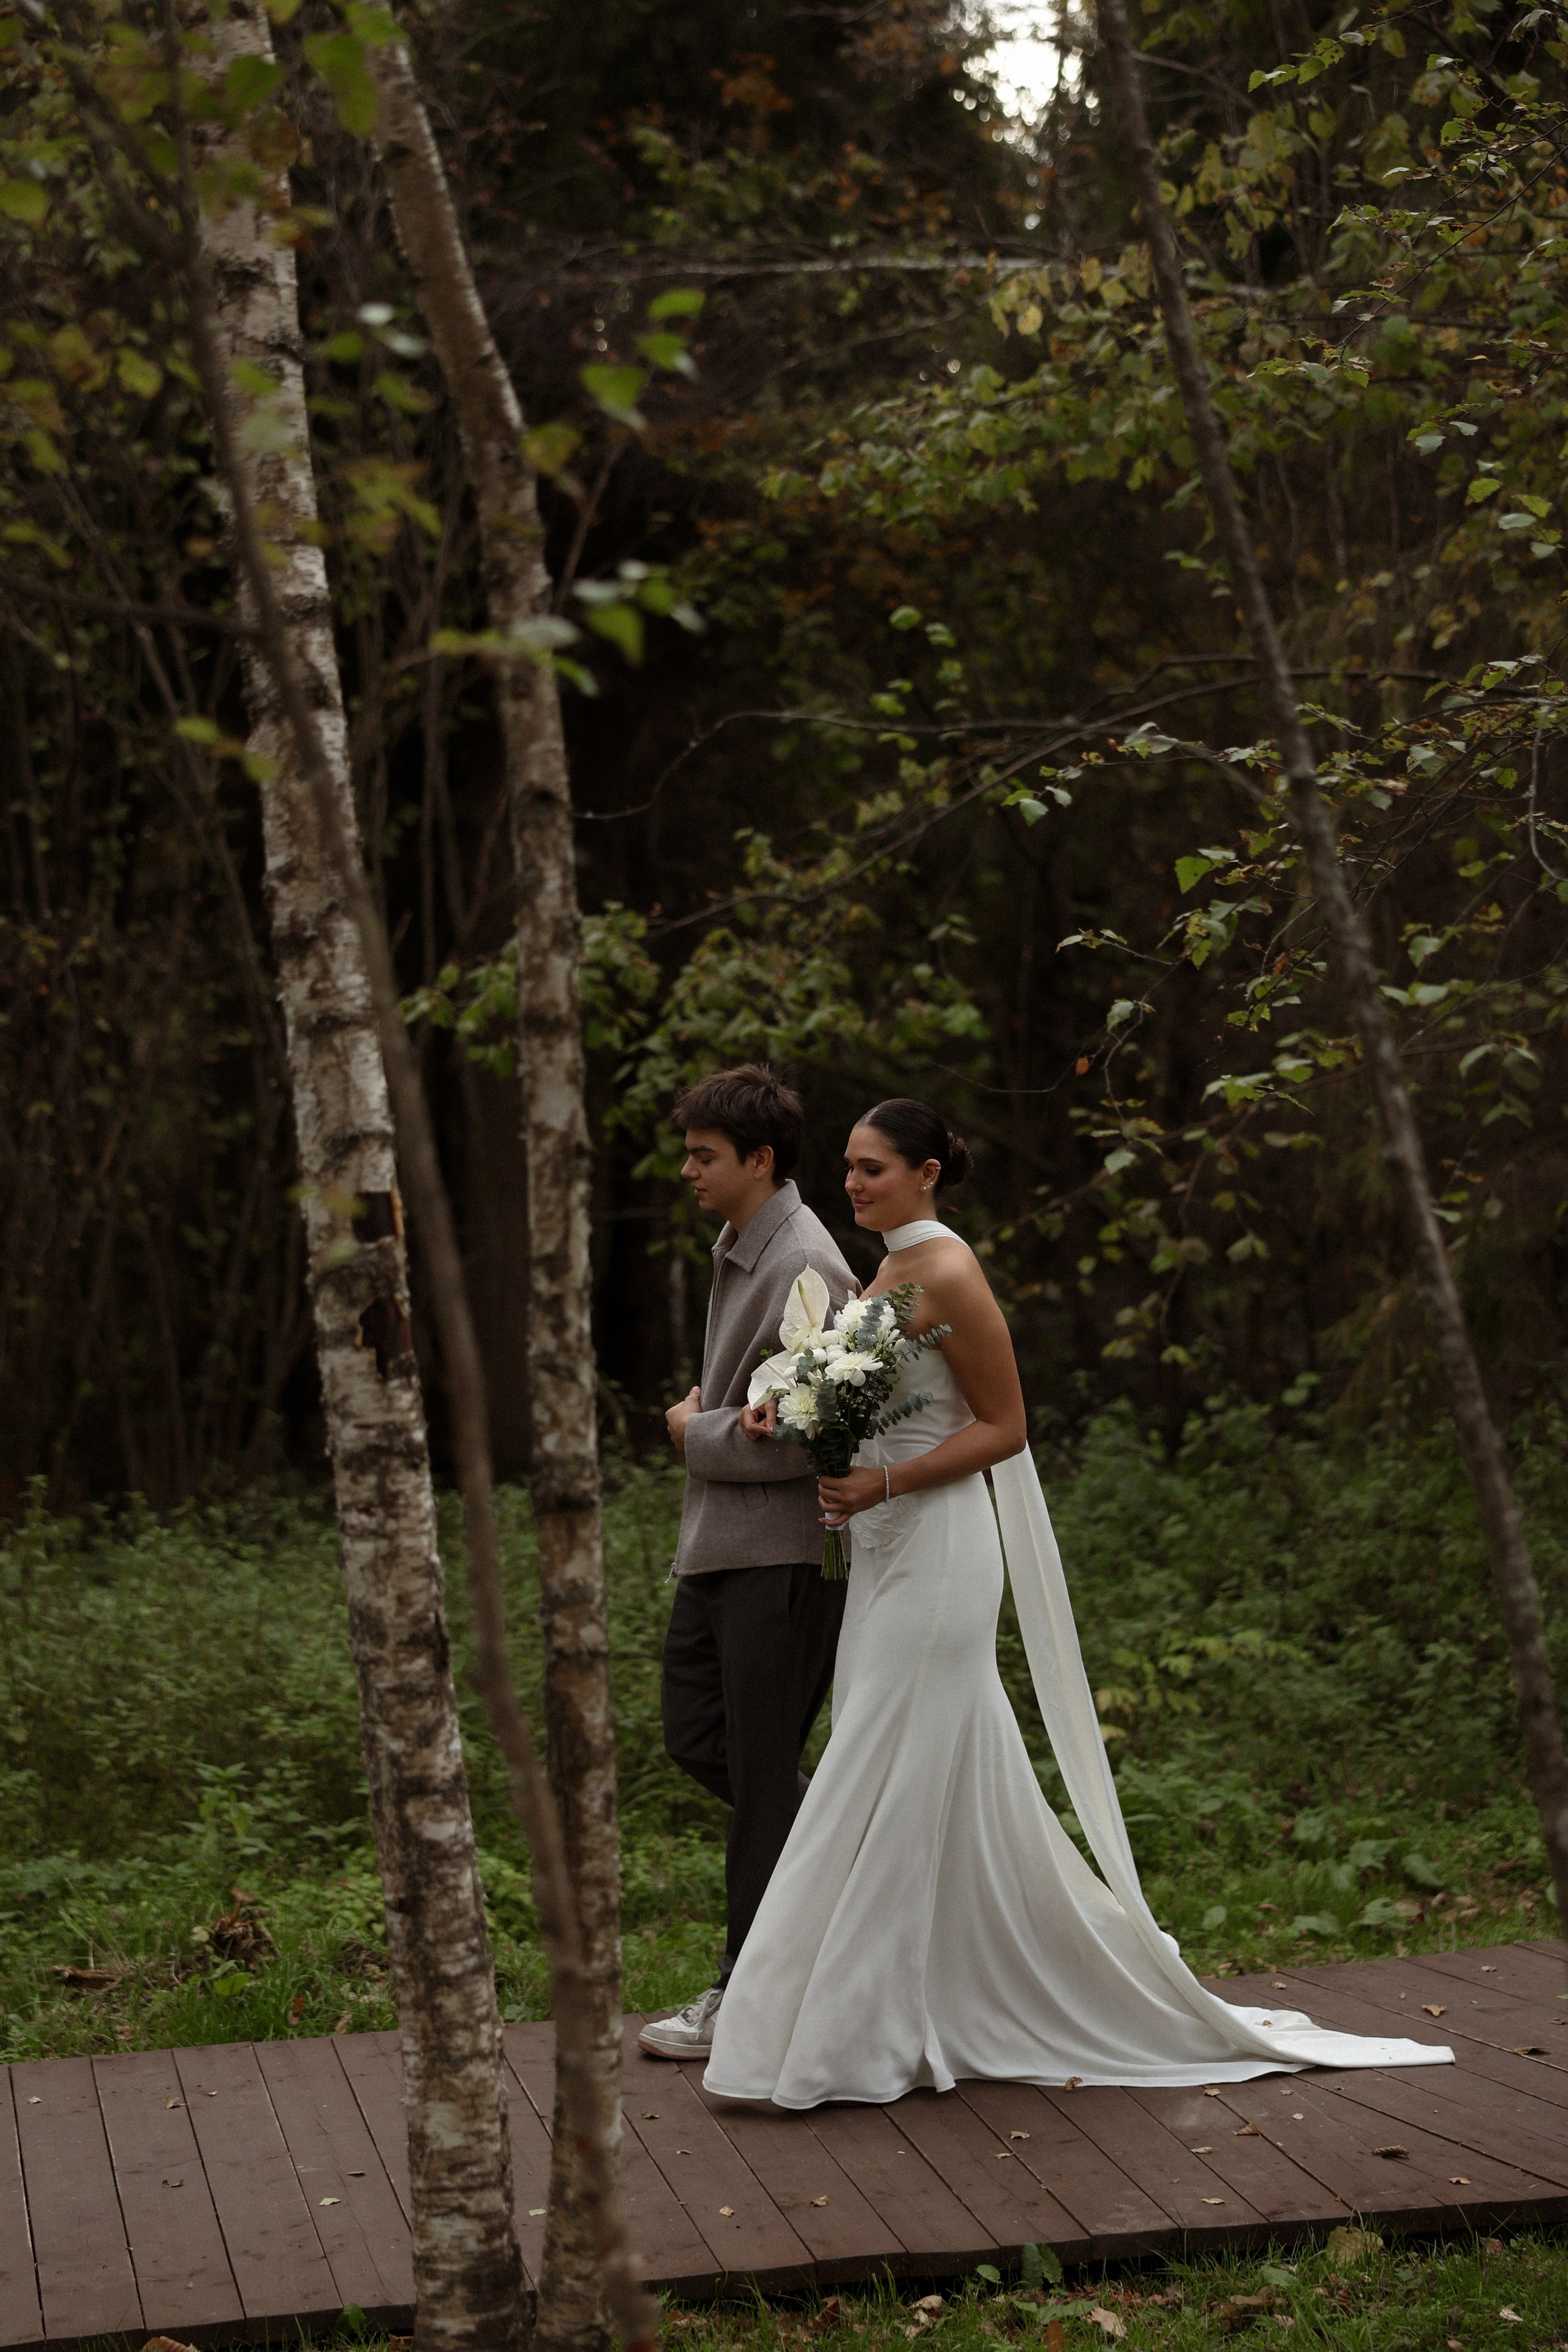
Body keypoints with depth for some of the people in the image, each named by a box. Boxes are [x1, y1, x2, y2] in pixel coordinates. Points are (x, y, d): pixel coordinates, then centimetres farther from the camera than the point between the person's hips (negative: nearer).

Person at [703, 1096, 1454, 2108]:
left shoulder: (948, 1276, -14)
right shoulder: (889, 1272, 14)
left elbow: (1003, 1427, -14)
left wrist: (886, 1482, -21)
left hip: (936, 1552, -9)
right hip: (887, 1548, 9)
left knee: (900, 1789, -5)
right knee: (937, 1789, 12)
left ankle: (871, 2033, 1)